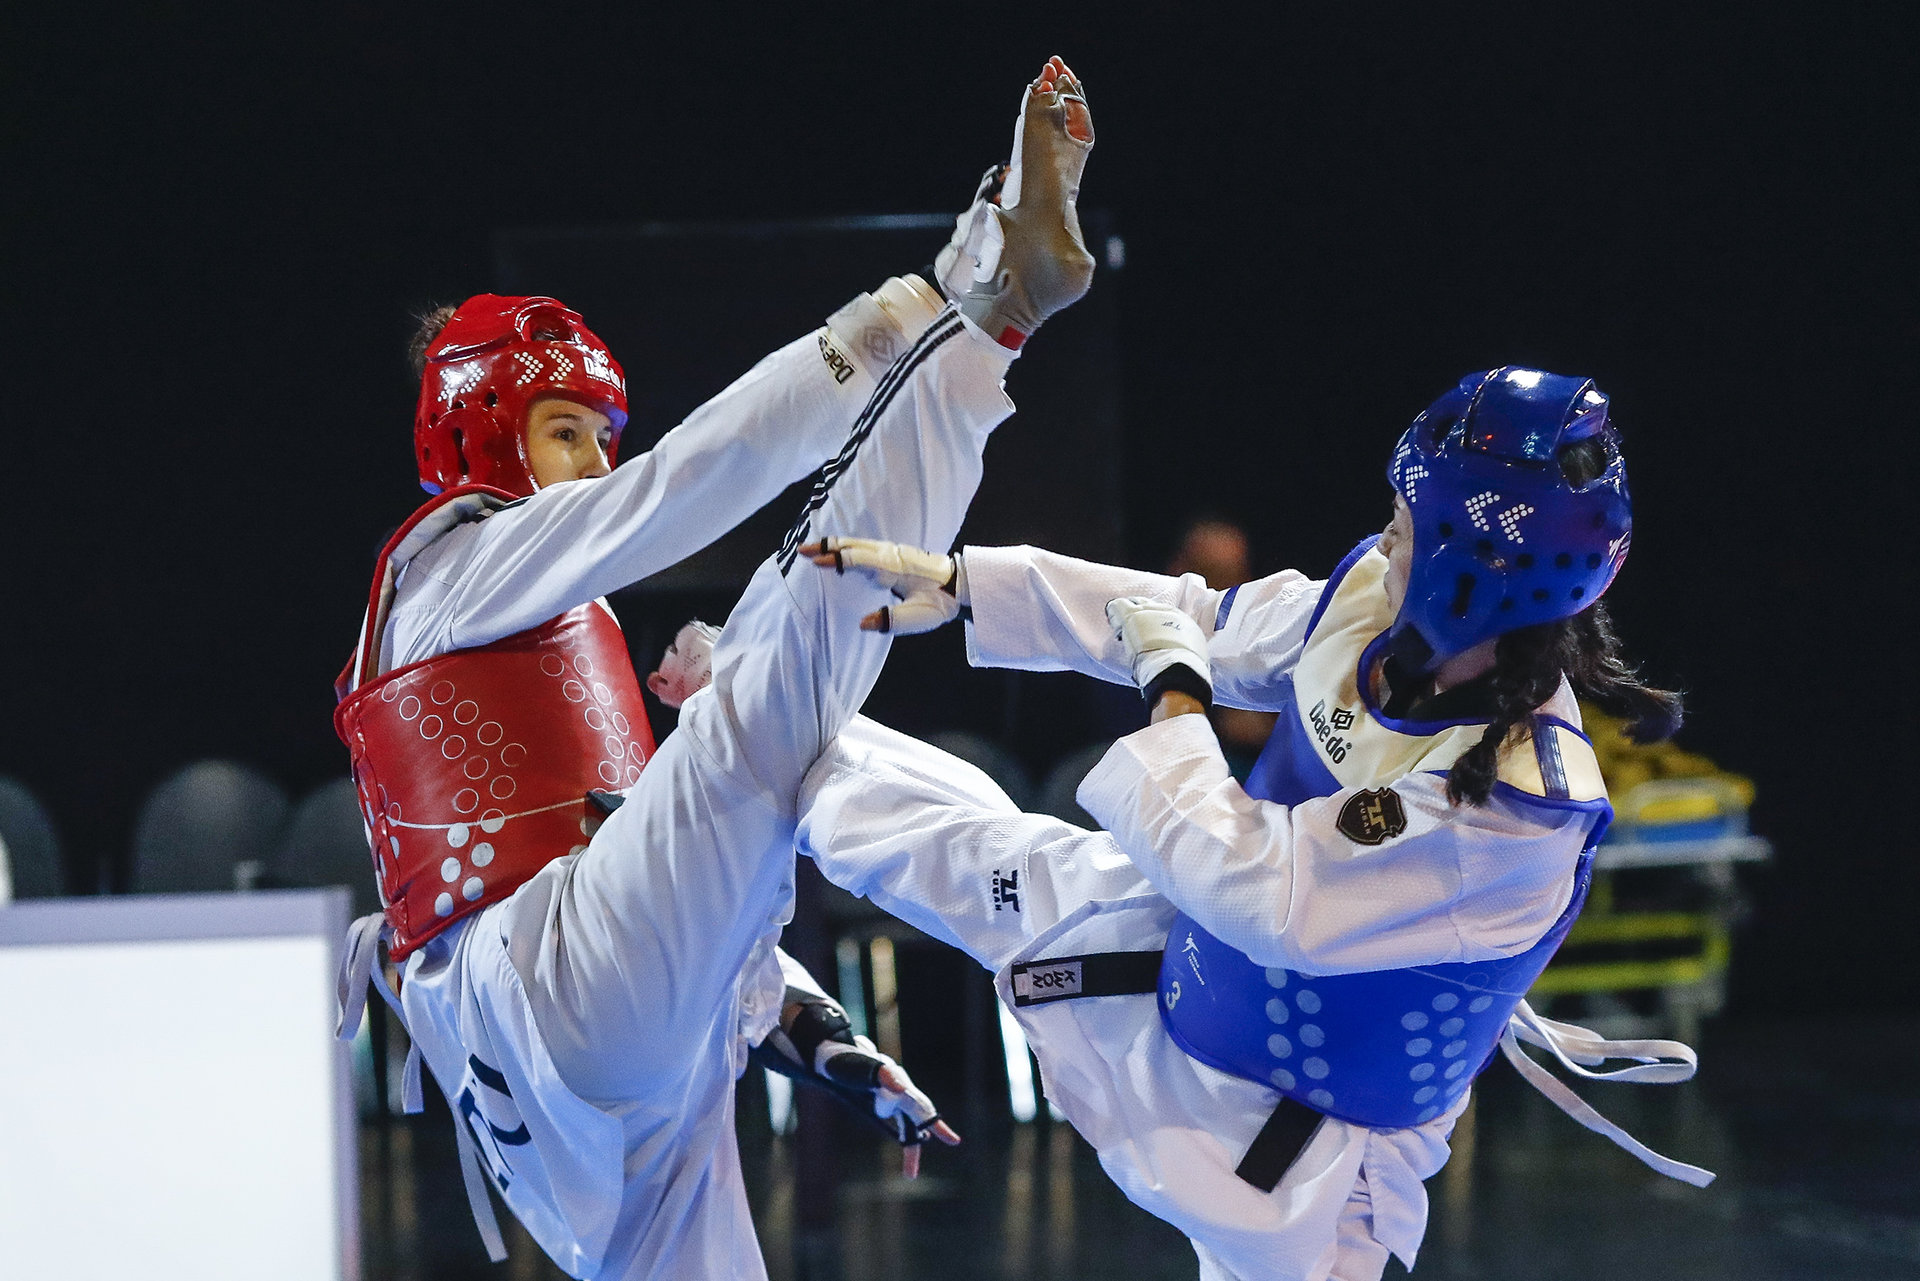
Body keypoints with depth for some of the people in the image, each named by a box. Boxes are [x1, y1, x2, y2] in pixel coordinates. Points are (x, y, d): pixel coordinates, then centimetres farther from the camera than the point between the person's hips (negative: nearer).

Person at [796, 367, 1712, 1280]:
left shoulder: (1519, 804, -38)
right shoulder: (1372, 604, -16)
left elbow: (1264, 893, -37)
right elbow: (1197, 622, 2)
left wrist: (1171, 694, -26)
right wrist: (957, 584, 3)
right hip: (1190, 966, 7)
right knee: (975, 850, 17)